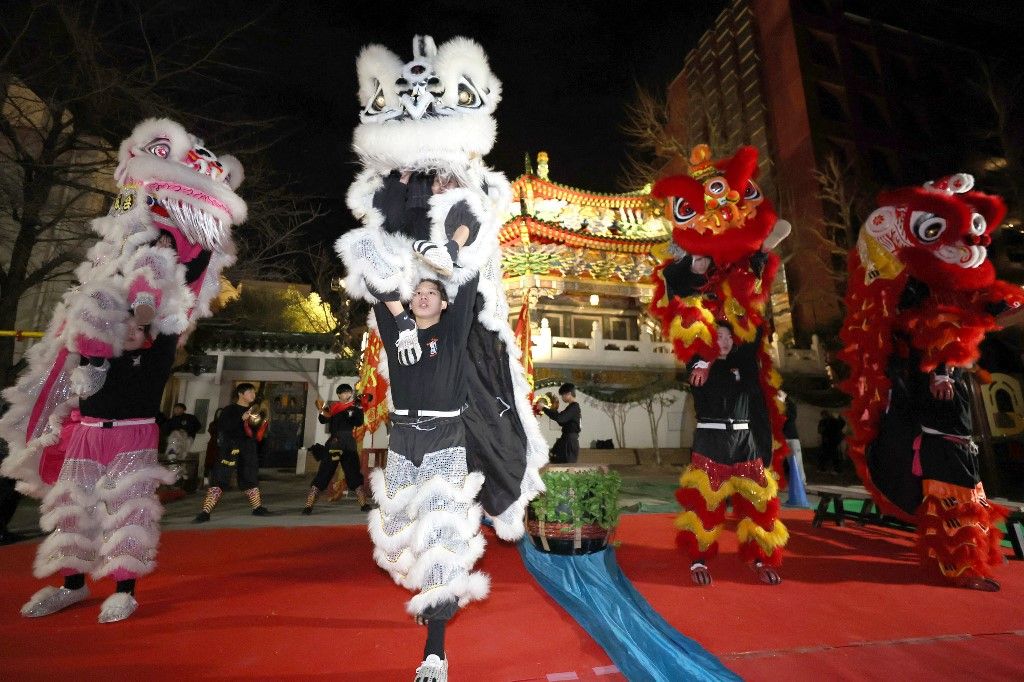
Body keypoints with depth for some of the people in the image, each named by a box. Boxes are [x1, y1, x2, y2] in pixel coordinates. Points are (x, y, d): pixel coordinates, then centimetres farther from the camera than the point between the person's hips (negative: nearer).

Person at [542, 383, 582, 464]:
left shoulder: (574, 407, -16)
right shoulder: (572, 407, 15)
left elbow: (559, 418, -28)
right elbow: (562, 422, 22)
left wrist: (544, 409, -23)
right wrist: (554, 411, 12)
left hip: (570, 440, -10)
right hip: (568, 439, 10)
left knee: (567, 464, -7)